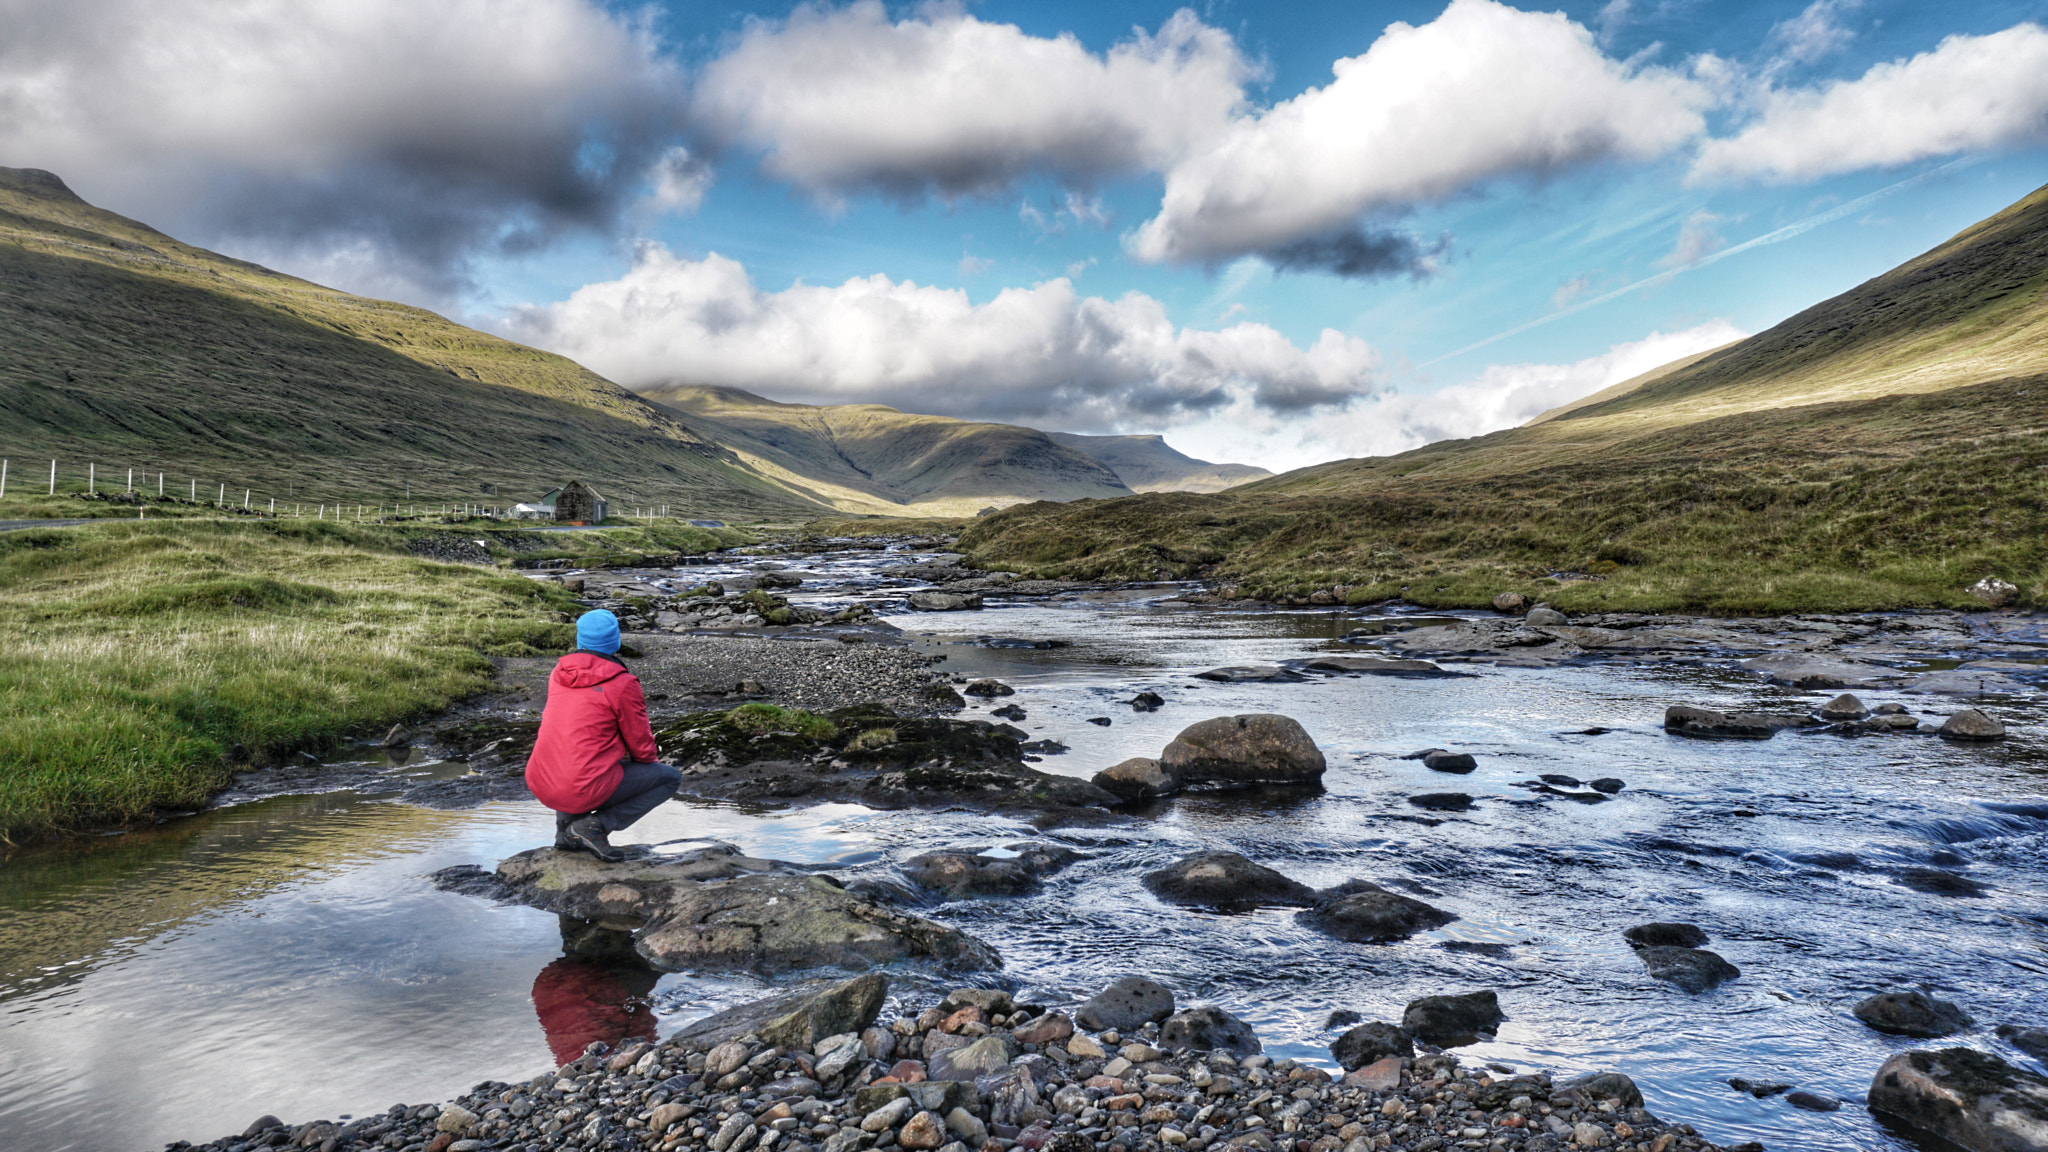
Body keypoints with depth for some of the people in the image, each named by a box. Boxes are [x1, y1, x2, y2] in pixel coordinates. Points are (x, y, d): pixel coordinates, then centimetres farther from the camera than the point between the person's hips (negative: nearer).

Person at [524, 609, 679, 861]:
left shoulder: (559, 672, 9)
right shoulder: (623, 684, -9)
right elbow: (641, 748, -1)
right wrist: (651, 758, 22)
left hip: (540, 786, 7)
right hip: (584, 790, -7)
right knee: (671, 777, 9)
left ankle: (566, 826, 22)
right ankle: (598, 825, -4)